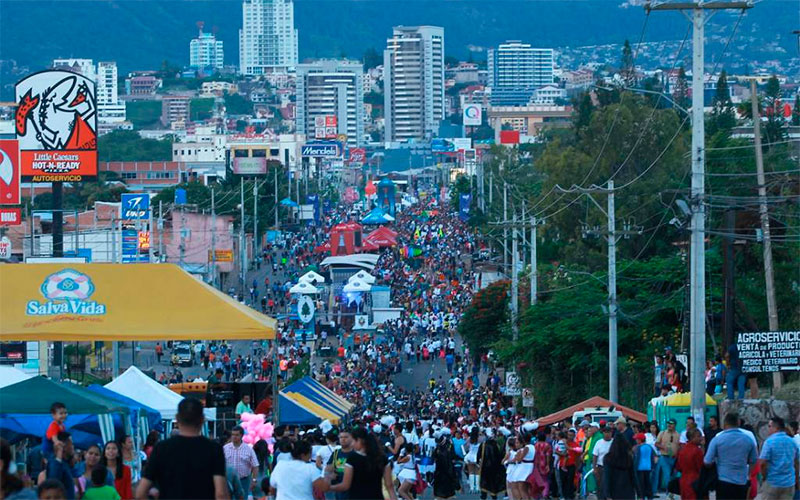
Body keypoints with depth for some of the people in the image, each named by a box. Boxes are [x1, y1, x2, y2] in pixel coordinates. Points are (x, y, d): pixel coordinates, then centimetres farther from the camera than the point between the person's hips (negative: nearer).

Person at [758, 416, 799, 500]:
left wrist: (764, 477, 0)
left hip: (772, 483, -4)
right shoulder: (792, 442, 7)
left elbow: (762, 463, -16)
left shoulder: (770, 442, -10)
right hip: (789, 483, 4)